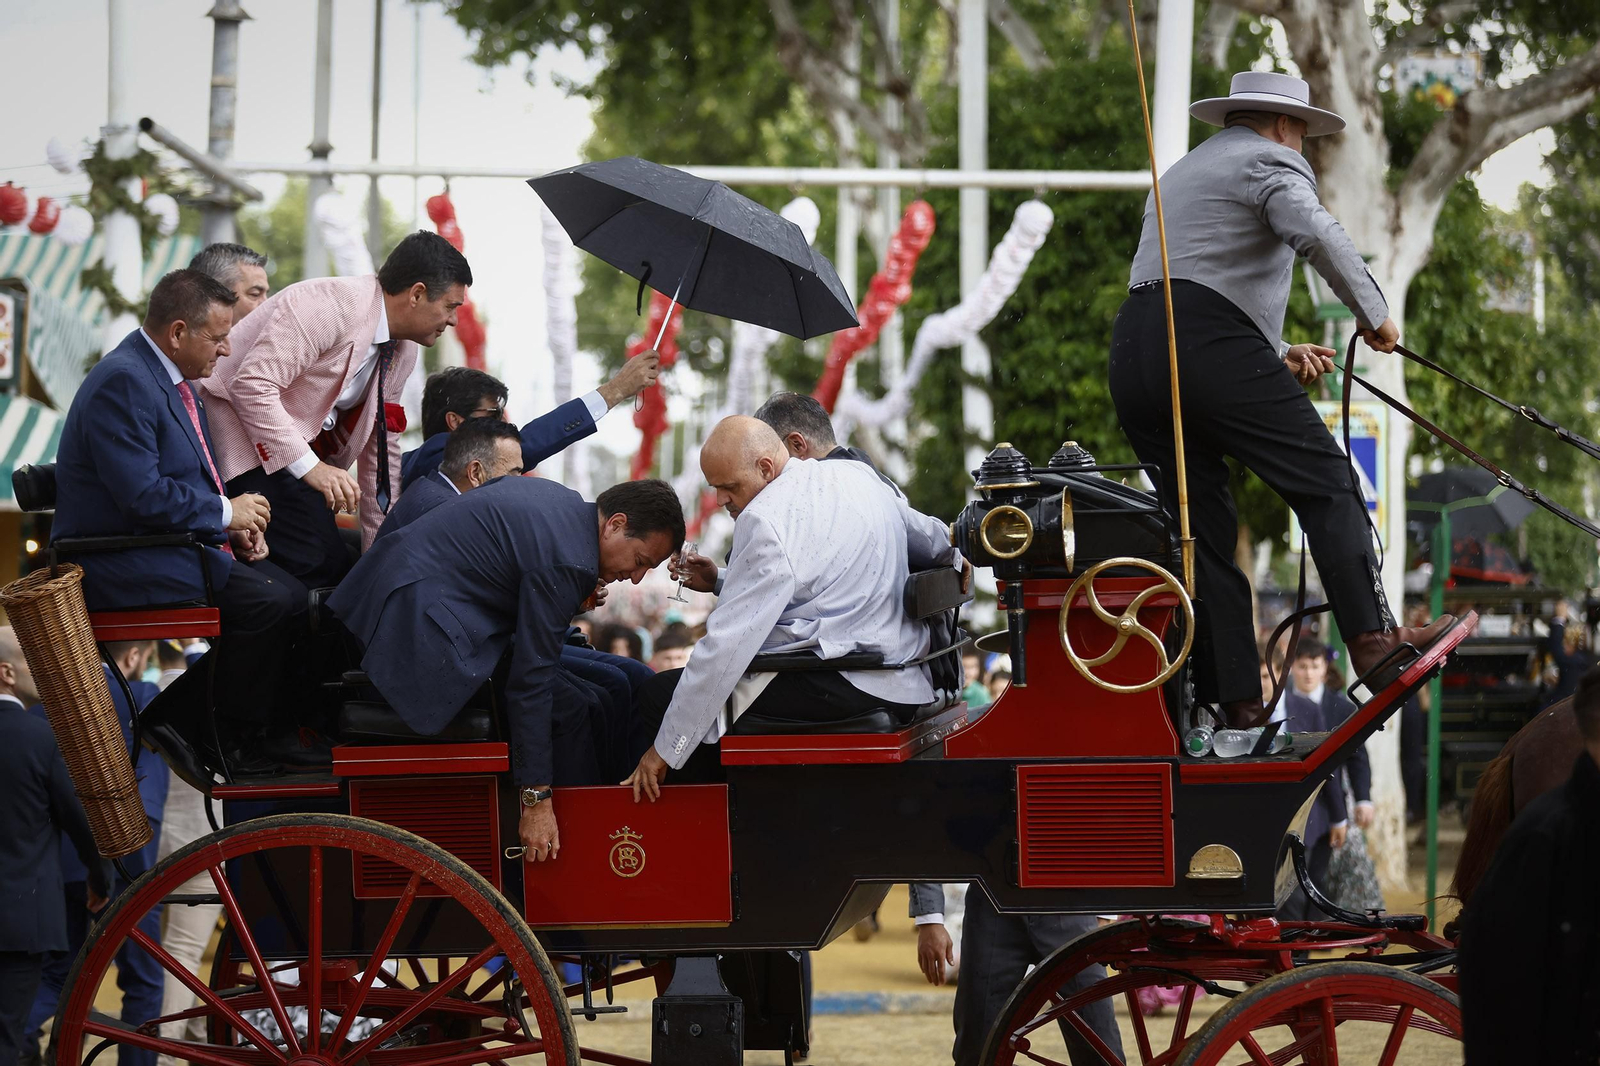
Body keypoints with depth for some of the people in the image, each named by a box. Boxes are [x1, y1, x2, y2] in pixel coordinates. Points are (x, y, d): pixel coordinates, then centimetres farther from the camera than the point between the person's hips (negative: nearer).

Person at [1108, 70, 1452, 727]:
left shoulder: (1179, 175, 34)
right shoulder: (1271, 162, 7)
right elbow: (1317, 233, -14)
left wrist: (1276, 356, 32)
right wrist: (1375, 315, -4)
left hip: (1132, 356, 8)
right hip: (1210, 348, -8)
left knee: (1202, 524, 7)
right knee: (1326, 483, -7)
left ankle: (1233, 699, 1)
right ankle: (1371, 641, -19)